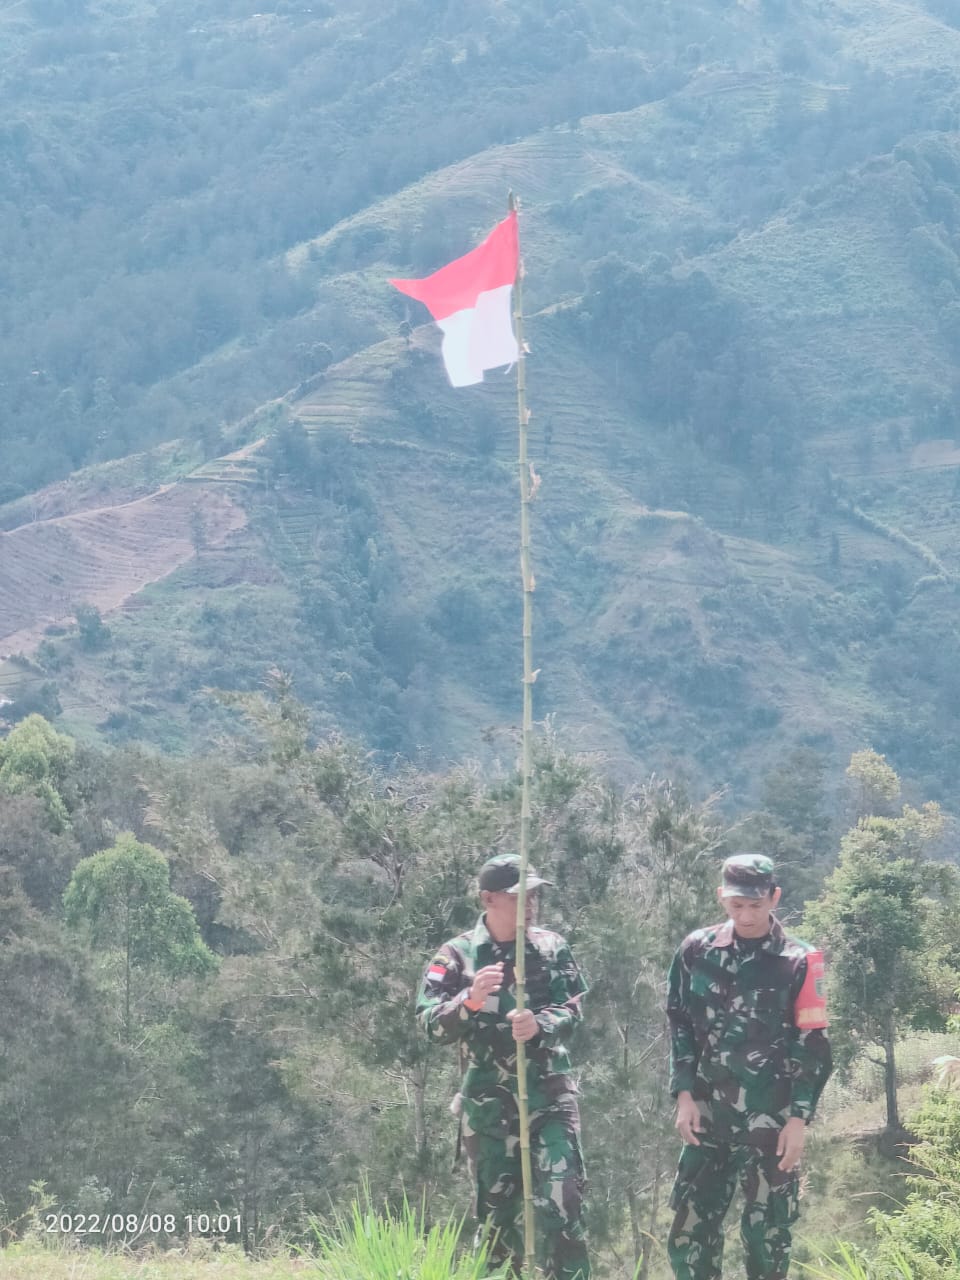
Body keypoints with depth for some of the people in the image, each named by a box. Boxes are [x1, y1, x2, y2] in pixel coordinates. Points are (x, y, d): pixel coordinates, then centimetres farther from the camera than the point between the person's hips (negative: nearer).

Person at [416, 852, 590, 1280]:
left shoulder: (551, 948, 2)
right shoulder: (456, 955, -3)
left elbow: (572, 1009, -3)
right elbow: (431, 1023, -9)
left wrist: (540, 1024, -26)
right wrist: (470, 1000, -29)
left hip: (549, 1098, 0)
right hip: (488, 1105, 0)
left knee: (561, 1202, -10)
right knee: (496, 1210, 8)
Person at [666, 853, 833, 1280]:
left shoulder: (798, 962, -4)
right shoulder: (697, 950, 3)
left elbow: (812, 1047, -3)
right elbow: (680, 1025, 10)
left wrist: (799, 1118, -8)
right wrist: (684, 1094, 1)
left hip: (770, 1121, -3)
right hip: (708, 1117, 3)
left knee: (766, 1233, 2)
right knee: (690, 1231, 2)